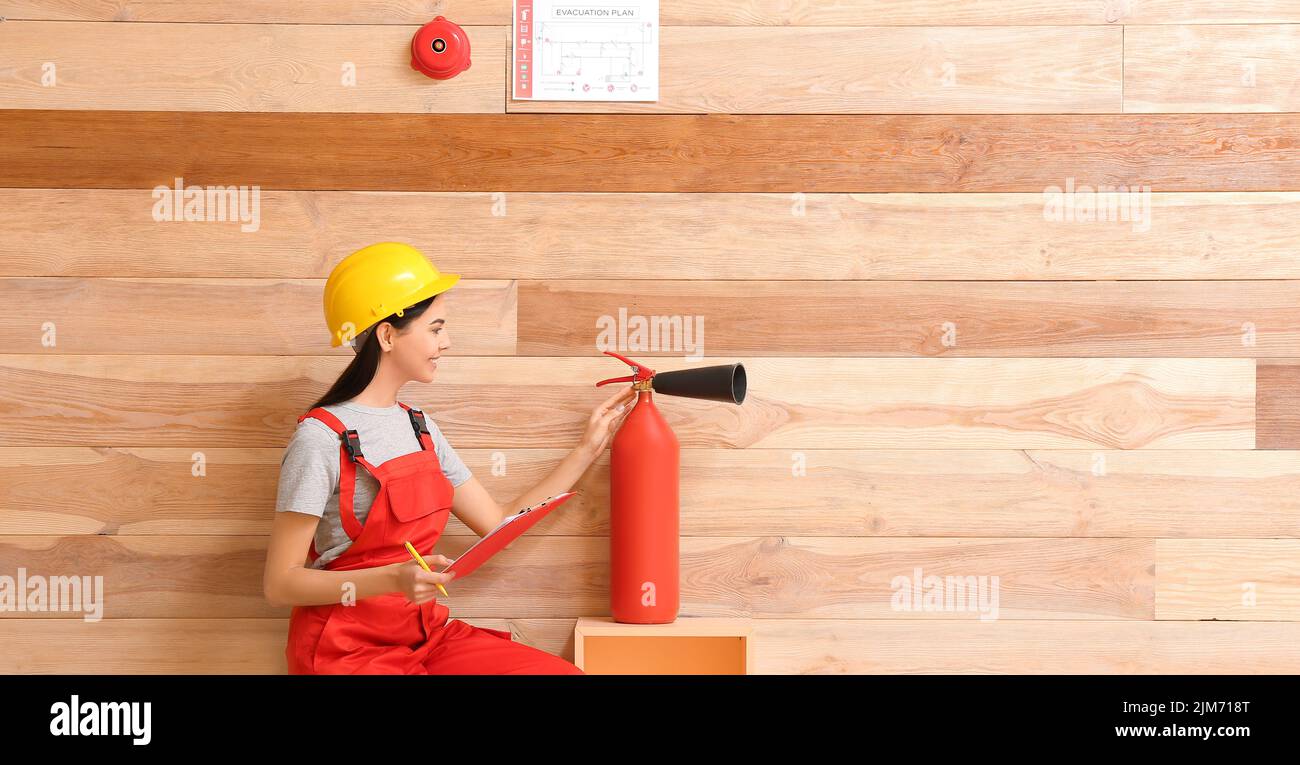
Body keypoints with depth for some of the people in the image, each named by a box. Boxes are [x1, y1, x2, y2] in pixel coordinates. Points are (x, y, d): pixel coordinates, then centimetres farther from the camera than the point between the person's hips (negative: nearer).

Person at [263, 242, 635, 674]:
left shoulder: (420, 427, 9)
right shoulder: (322, 439, -14)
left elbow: (500, 524, 11)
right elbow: (280, 584, -14)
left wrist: (589, 447, 12)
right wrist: (392, 580, -27)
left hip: (426, 636, 7)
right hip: (346, 650, -7)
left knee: (565, 672, -13)